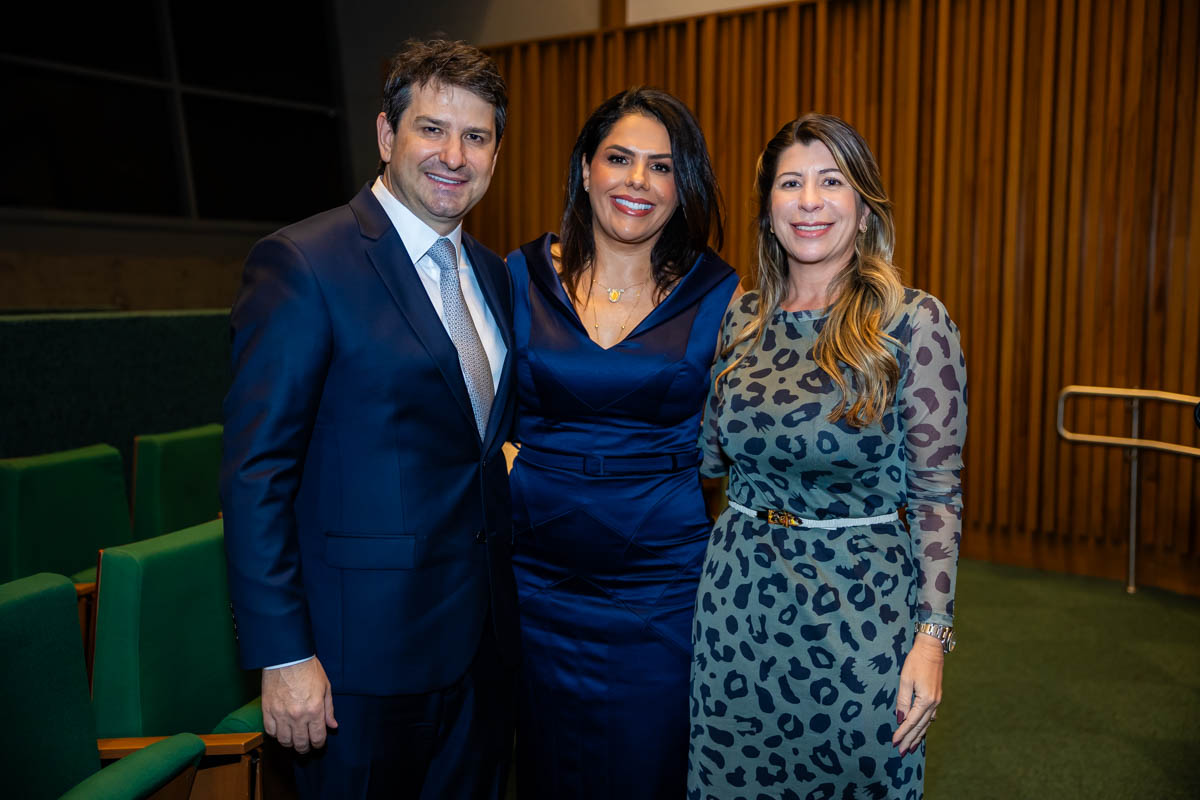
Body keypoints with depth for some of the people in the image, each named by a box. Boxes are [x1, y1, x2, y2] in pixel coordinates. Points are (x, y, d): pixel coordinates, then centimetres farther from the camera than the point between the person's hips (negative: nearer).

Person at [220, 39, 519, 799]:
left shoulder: (492, 274, 8)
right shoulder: (302, 264, -15)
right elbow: (256, 473, -16)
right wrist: (283, 656, -17)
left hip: (485, 629, 7)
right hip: (367, 647, -6)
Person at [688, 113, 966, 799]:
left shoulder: (914, 322, -11)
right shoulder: (742, 319, 2)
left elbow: (938, 490, -9)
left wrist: (933, 635, -11)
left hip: (859, 601, -4)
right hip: (739, 593, 4)